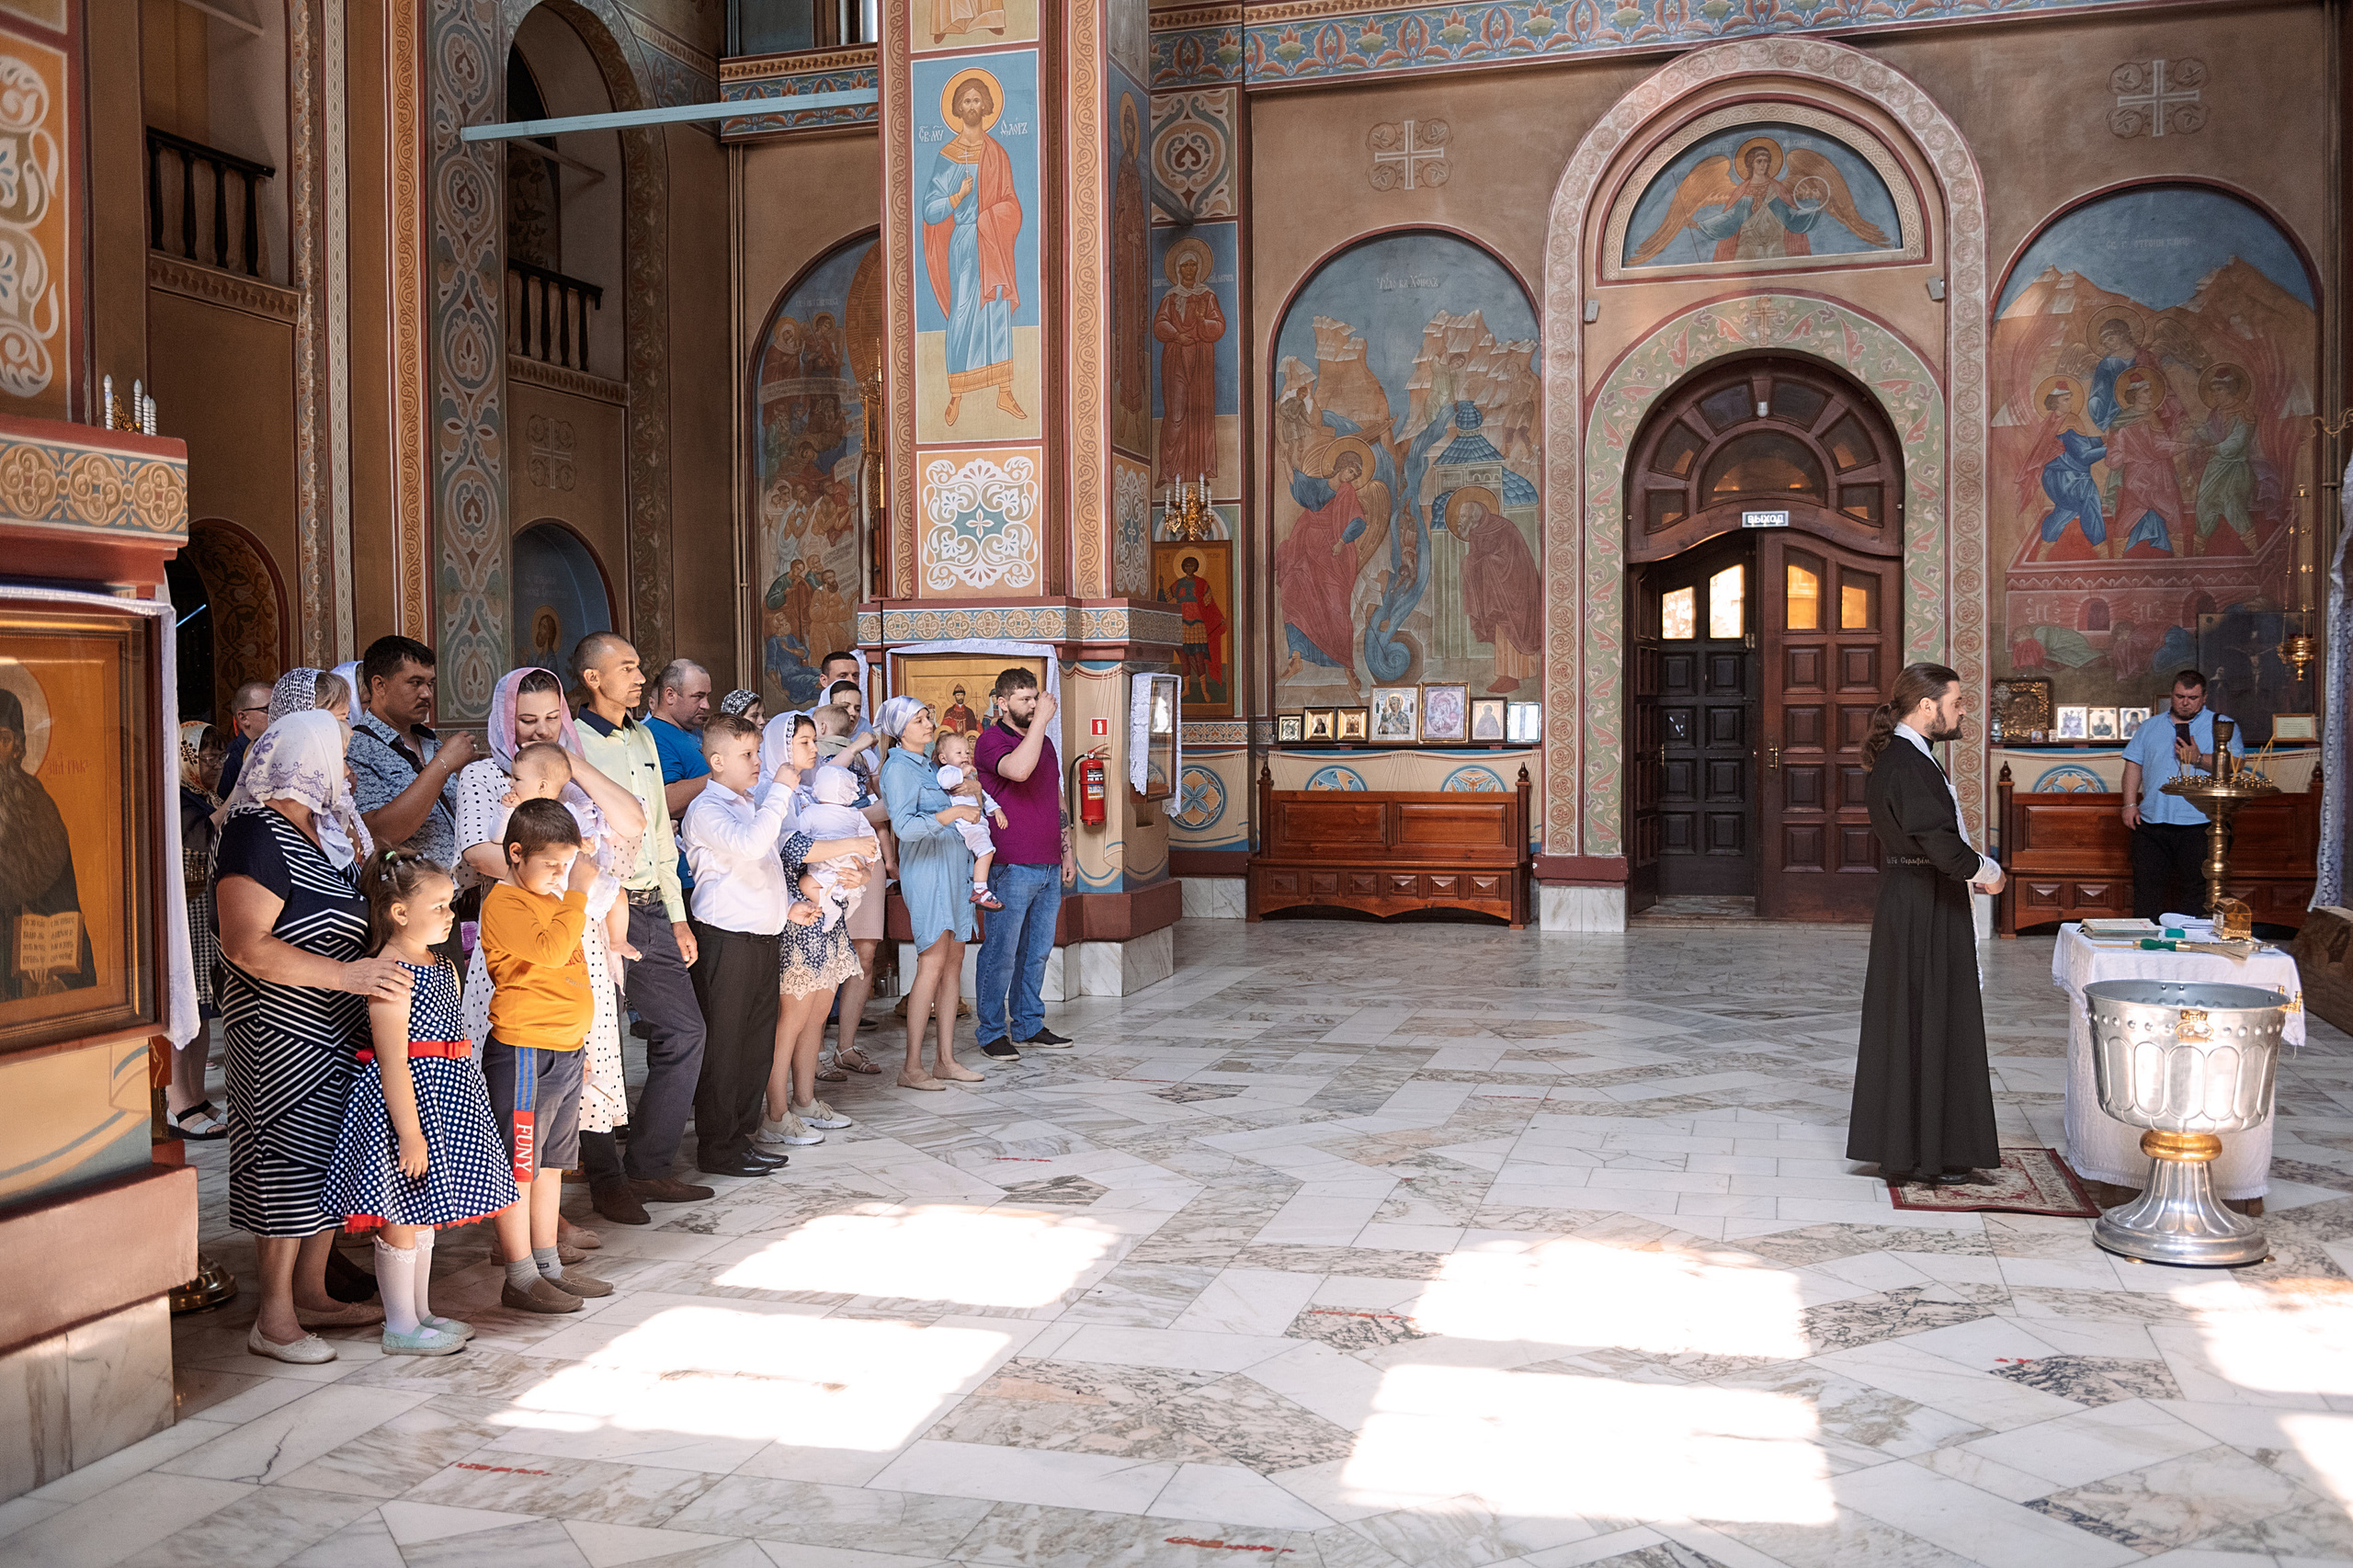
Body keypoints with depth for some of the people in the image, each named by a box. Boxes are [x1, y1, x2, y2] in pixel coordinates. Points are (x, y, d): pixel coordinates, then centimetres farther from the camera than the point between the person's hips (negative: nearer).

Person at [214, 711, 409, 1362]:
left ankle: (311, 1294, 27)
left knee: (330, 1164, 15)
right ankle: (275, 1320, 6)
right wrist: (344, 974, -27)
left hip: (335, 1035, 10)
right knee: (290, 1166, -4)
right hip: (283, 1034, -10)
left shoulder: (311, 830, 14)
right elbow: (247, 946, -25)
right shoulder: (256, 835, -17)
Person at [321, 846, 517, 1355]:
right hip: (405, 1099, -10)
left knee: (423, 1216, 17)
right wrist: (409, 1132, -22)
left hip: (444, 1095, 10)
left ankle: (421, 1312, 28)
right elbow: (393, 1063, -21)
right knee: (402, 1218, 1)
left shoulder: (443, 966, 11)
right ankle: (400, 1327, 11)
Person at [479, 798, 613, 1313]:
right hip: (523, 1051, -9)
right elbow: (550, 950, -26)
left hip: (565, 1050, 9)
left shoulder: (553, 899, 17)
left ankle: (548, 1265, 23)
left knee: (550, 1163, 15)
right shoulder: (502, 902, -11)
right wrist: (577, 892, -22)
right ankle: (520, 1278, 5)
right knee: (519, 1167, -1)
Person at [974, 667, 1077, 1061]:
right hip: (1011, 868, -7)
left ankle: (1028, 1024, 23)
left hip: (1049, 867, 8)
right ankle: (992, 1033, 6)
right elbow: (1017, 770, -31)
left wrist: (1067, 852, 20)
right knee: (1001, 952, -2)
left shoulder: (1044, 740, 17)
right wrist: (1041, 720, -24)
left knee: (1038, 950, 13)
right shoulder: (991, 740, -8)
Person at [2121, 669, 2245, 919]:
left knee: (2196, 894, 0)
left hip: (2199, 825, -3)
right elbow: (2134, 765, 14)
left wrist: (2200, 759, -19)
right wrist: (2130, 804, 3)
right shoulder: (2150, 726, 17)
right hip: (2151, 822, 3)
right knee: (2146, 890, 3)